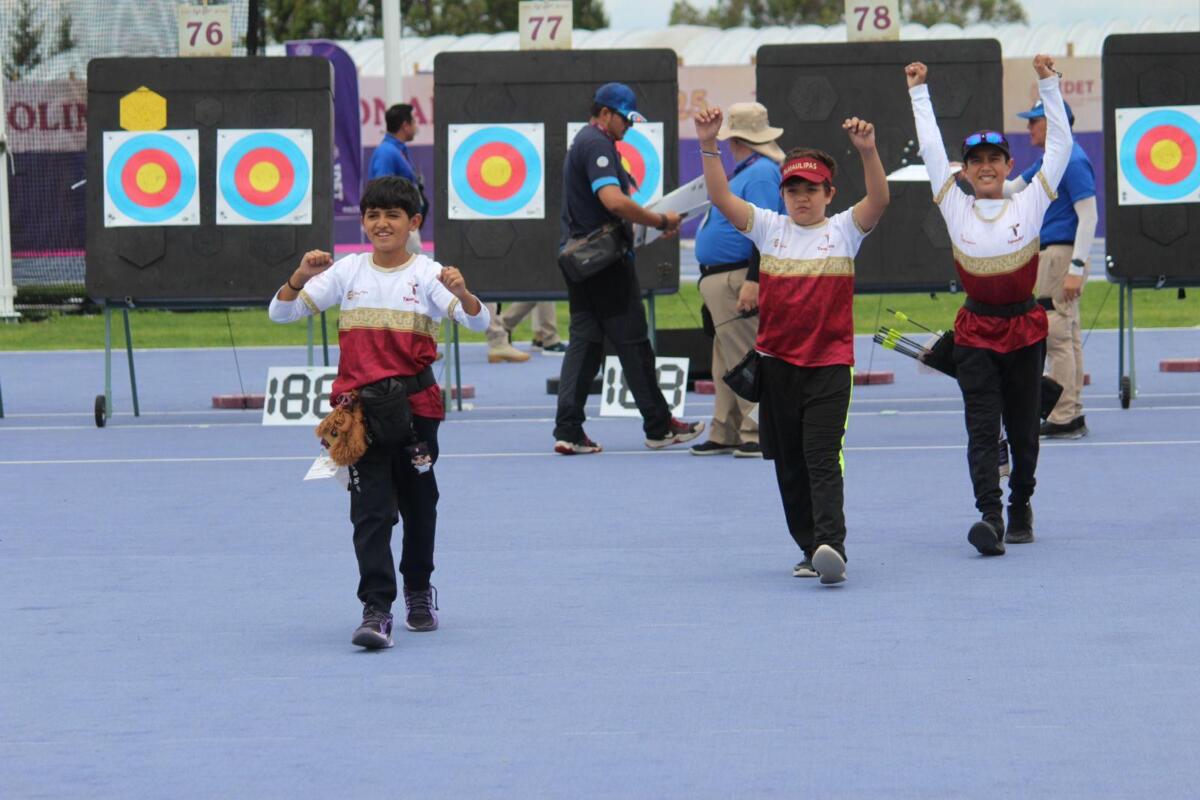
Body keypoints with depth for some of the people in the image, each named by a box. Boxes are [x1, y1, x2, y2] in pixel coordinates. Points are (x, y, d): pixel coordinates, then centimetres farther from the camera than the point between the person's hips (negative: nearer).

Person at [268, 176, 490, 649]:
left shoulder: (428, 274, -2)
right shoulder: (347, 272, 3)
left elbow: (479, 323, -13)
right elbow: (280, 313, 4)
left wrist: (462, 294, -34)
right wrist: (300, 278, -16)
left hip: (416, 405, 0)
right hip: (359, 406, 0)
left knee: (419, 504, 15)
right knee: (371, 509, -10)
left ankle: (418, 592, 36)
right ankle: (376, 610, -15)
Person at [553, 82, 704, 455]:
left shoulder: (583, 143, 19)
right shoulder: (598, 145, -14)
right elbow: (614, 200, -27)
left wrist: (651, 220, 15)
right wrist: (661, 222, -18)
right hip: (605, 259, -10)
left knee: (584, 340, 6)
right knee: (631, 340, -1)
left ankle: (568, 430, -2)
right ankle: (659, 427, 8)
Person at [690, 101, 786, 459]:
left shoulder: (761, 174, -16)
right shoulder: (747, 172, 17)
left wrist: (753, 281, -29)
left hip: (738, 281, -11)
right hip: (721, 280, 11)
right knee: (727, 362, 15)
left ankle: (759, 435, -9)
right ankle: (726, 434, 20)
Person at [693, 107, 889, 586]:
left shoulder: (843, 231, 1)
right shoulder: (770, 229, 7)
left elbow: (878, 200, -17)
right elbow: (721, 198, -4)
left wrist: (867, 151, -33)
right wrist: (708, 146, -18)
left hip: (829, 364, -4)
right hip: (776, 362, 4)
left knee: (823, 458, -14)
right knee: (789, 462, 9)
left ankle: (831, 547, -24)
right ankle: (810, 549, 18)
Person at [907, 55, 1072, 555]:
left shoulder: (1029, 204, 4)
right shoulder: (956, 209, 5)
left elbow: (1059, 146, 5)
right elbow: (931, 150, 11)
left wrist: (1048, 85, 3)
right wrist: (919, 92, 16)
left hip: (1024, 327, 0)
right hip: (976, 331, 0)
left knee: (1023, 428, 9)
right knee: (982, 428, -10)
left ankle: (1020, 506, 27)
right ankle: (990, 518, -19)